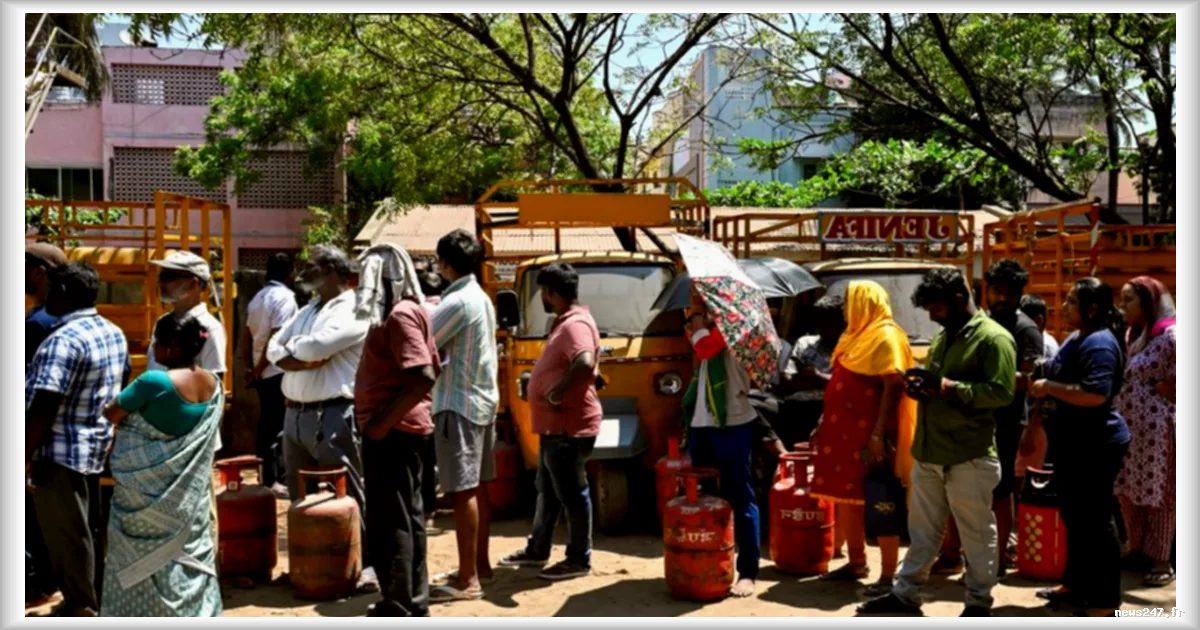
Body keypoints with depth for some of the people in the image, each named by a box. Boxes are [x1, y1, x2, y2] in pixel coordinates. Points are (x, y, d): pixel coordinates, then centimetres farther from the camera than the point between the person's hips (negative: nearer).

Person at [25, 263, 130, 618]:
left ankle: (80, 609, 12)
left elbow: (45, 406, -24)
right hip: (96, 446, 9)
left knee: (66, 537, 3)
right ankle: (92, 600, 30)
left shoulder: (65, 339, -21)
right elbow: (120, 388, 17)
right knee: (89, 531, 18)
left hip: (61, 453, -9)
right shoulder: (114, 333, 8)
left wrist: (27, 455, -17)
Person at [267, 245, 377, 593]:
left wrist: (291, 349, -2)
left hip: (332, 416, -8)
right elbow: (274, 349, 10)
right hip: (294, 414, 9)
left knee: (347, 494, -3)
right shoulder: (307, 311, 19)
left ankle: (366, 564, 5)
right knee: (300, 496, 16)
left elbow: (317, 345, -22)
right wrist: (304, 357, -10)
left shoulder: (353, 310, -9)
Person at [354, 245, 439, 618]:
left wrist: (383, 421, -22)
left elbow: (423, 377, -26)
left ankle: (397, 608, 4)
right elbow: (433, 368, 20)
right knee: (408, 518, 15)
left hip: (392, 432, -10)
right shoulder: (408, 311, 14)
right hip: (403, 429, 10)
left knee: (390, 522, -4)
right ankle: (414, 601, 24)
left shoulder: (400, 315, -17)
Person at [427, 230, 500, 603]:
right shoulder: (481, 297, 13)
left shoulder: (456, 302, -17)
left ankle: (467, 580, -4)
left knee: (463, 492, -7)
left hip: (459, 404, -10)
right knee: (477, 488, 14)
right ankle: (480, 566, 23)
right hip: (482, 400, 10)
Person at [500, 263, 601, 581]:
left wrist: (557, 392, -26)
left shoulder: (576, 324, -19)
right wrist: (553, 391, 11)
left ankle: (579, 560, 11)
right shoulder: (566, 322, 15)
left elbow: (585, 363, -37)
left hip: (569, 427, -11)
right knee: (547, 490, 19)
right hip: (555, 426, 11)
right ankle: (537, 550, 32)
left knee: (572, 494, 0)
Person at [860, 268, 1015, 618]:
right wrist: (921, 386, 3)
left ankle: (979, 603, 18)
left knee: (976, 533, 6)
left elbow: (1002, 392, -18)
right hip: (929, 451, 8)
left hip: (969, 456, -8)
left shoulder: (993, 338, -9)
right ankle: (906, 593, 23)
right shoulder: (944, 337, 16)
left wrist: (946, 387, -21)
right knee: (923, 529, 15)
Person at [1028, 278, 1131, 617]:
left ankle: (1106, 601, 10)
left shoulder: (1100, 342, -19)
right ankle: (1077, 584, 32)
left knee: (1096, 520, -1)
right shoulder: (1076, 338, 12)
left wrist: (1050, 386, -23)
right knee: (1074, 517, 19)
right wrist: (1042, 384, 7)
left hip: (1096, 445, -10)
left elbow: (1096, 394, -31)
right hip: (1072, 443, 10)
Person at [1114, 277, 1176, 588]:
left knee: (1157, 494, 1)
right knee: (1127, 490, 13)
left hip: (1156, 426, -8)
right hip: (1127, 424, 8)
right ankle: (1138, 550, 26)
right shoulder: (1131, 335, 14)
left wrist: (1167, 388, -13)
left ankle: (1161, 561, 11)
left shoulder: (1168, 334, -13)